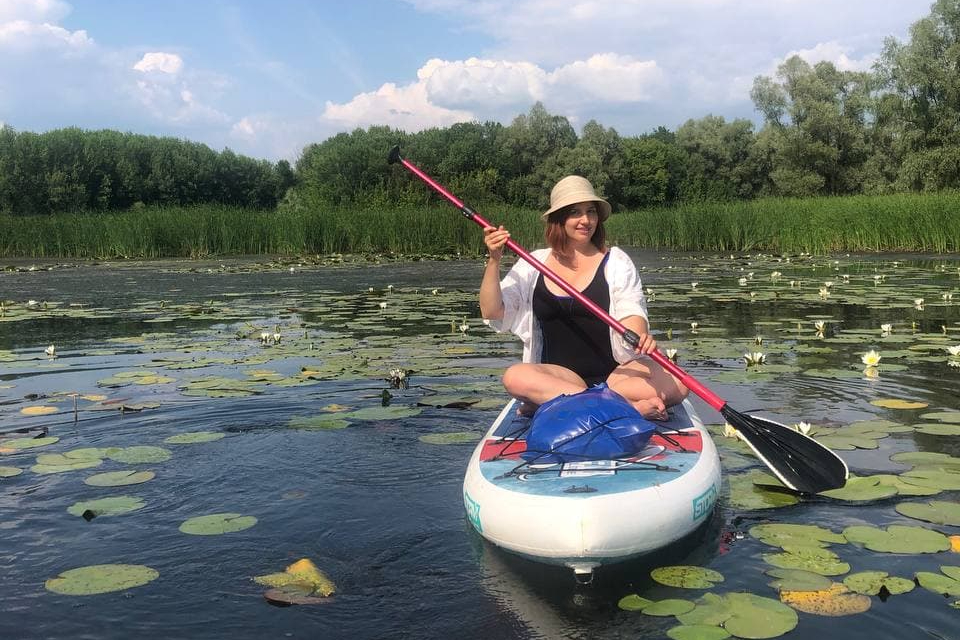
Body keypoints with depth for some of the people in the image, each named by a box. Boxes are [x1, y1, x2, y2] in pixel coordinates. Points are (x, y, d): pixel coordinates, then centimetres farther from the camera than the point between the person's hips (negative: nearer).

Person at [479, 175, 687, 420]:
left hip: (616, 373, 0)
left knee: (676, 386, -28)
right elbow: (492, 312, 3)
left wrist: (641, 336, -33)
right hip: (560, 376, 0)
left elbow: (631, 312, -10)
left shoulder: (616, 261, 4)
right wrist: (494, 261, -9)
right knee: (515, 377, -31)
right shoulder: (534, 263, 8)